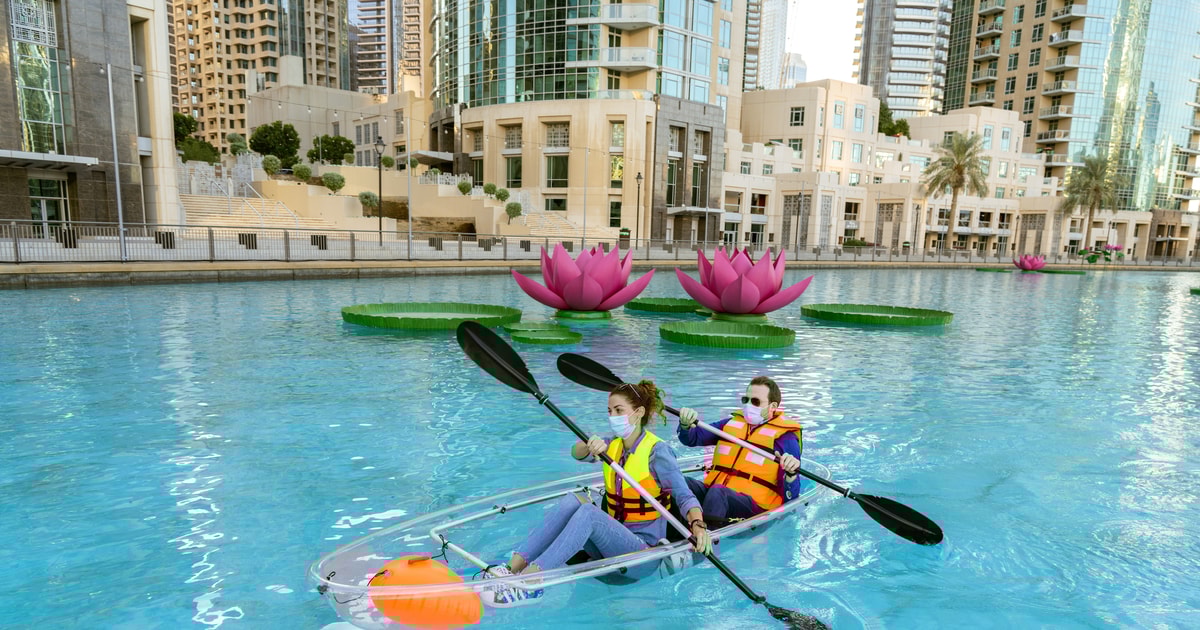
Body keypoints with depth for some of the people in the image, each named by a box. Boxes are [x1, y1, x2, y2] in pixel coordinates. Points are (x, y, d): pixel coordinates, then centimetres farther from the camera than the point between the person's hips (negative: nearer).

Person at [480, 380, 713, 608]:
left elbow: (685, 496, -18)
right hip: (612, 544, 6)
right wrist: (591, 446, -31)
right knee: (572, 500, -20)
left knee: (588, 512, -30)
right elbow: (577, 453, -9)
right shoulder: (613, 446, 8)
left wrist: (698, 525, -37)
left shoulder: (657, 451, -10)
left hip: (644, 552, -6)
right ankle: (512, 567, -28)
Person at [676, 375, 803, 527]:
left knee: (717, 493, -38)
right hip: (711, 489, 5)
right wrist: (686, 425, -1)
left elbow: (790, 498, -1)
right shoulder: (732, 423, 20)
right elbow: (692, 438, 20)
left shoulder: (785, 437, 4)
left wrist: (791, 473, -22)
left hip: (754, 503, -5)